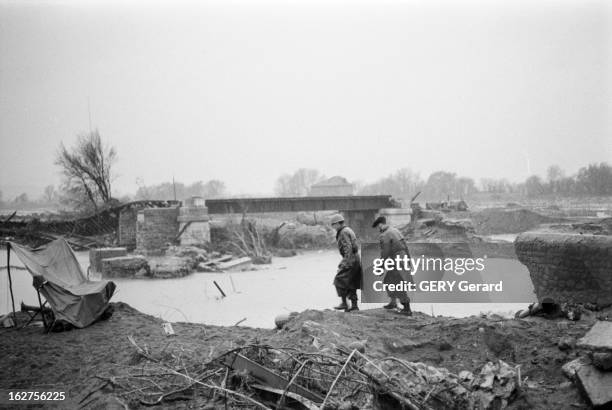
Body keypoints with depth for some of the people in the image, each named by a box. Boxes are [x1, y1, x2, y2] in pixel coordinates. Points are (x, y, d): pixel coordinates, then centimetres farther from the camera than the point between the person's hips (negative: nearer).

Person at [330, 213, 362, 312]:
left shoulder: (344, 232, -13)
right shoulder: (348, 230, 18)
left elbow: (348, 248, -21)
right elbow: (356, 245, 23)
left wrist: (347, 262, -23)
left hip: (350, 259, -10)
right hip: (355, 259, 10)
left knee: (339, 280, -4)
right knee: (351, 283, 11)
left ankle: (344, 303, -3)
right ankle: (354, 305, 11)